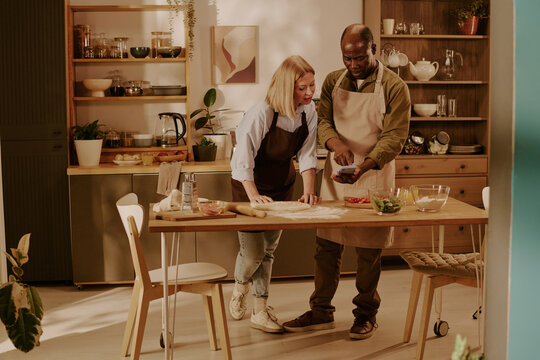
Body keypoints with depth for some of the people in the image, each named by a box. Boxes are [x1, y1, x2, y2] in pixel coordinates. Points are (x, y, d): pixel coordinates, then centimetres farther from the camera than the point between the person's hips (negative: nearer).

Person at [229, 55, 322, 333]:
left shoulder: (309, 111, -10)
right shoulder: (260, 114, -28)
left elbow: (307, 155, -6)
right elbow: (243, 159, -25)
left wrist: (309, 191, -17)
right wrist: (254, 196, -32)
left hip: (282, 185, 5)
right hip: (249, 185, -5)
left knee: (269, 248, 10)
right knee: (253, 252, -5)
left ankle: (260, 311, 21)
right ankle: (239, 288, 29)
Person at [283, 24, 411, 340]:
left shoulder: (394, 87, -7)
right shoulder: (333, 81, 7)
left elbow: (395, 135, -13)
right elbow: (322, 119, 2)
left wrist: (363, 166, -28)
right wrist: (335, 143, -22)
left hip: (374, 174, -3)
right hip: (336, 171, 4)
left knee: (369, 249, 4)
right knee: (327, 245, 6)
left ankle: (366, 314, 21)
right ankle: (321, 312, 19)